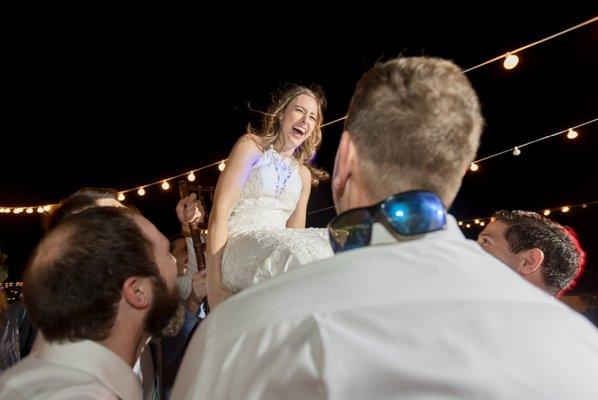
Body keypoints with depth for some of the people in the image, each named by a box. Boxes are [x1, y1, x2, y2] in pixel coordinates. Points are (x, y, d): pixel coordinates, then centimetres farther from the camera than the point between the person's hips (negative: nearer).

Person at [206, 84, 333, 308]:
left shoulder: (304, 174, 21)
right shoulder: (252, 145, 5)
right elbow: (220, 210, -6)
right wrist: (214, 284, -16)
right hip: (238, 244, -5)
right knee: (302, 250, -35)